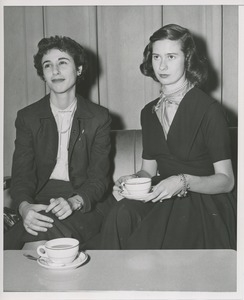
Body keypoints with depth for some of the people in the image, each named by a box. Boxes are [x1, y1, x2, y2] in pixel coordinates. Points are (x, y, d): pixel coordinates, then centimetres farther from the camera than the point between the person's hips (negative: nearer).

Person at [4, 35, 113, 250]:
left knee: (42, 238, -31)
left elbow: (99, 177, -2)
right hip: (39, 202, 2)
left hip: (84, 206, -1)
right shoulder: (27, 117, 8)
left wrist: (74, 202, -24)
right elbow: (21, 175, 0)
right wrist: (24, 207, -23)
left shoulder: (99, 117, 5)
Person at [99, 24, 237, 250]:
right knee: (121, 216, -28)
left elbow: (226, 180, -8)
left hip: (205, 204, -4)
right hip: (164, 200, 5)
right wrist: (134, 179, -5)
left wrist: (184, 182, -25)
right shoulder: (149, 112, 12)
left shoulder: (209, 109, -7)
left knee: (147, 237, -32)